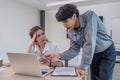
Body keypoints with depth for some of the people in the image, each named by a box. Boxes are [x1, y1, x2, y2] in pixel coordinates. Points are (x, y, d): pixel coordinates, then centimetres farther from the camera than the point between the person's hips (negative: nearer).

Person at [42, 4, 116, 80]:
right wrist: (59, 56, -23)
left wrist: (83, 66, -35)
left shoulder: (90, 16, -29)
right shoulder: (70, 31, -10)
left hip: (107, 52, -4)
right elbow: (74, 49, -7)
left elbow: (90, 43, -36)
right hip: (93, 55, 5)